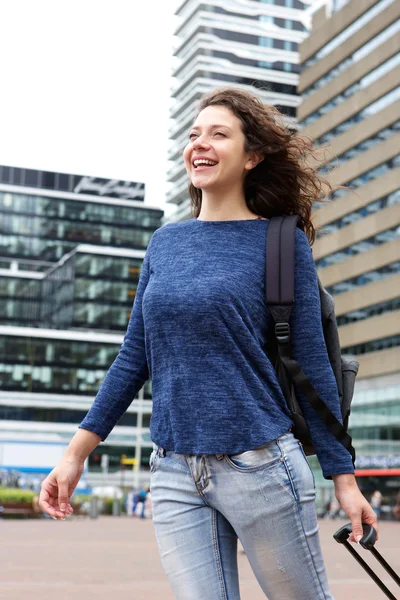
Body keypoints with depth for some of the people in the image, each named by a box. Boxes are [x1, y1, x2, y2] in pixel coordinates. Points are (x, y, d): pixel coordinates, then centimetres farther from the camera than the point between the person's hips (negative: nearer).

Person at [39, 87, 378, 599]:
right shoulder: (164, 243, 9)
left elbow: (311, 365, -2)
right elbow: (134, 357, 12)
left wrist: (343, 478, -1)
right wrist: (76, 452, 8)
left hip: (260, 465, -3)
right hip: (174, 474, 4)